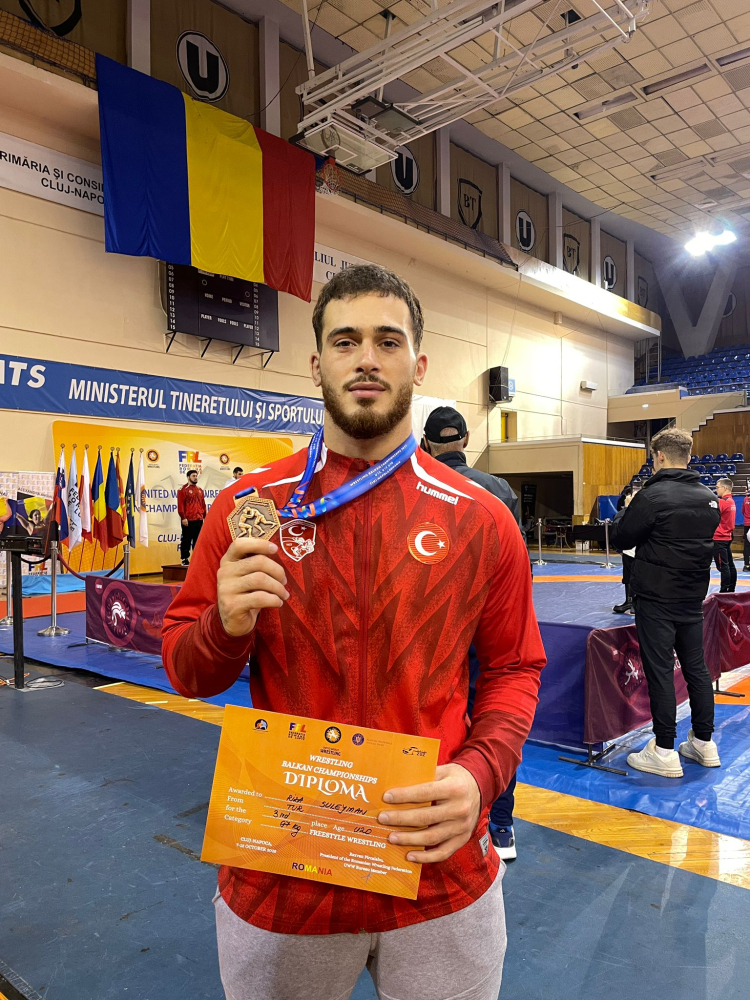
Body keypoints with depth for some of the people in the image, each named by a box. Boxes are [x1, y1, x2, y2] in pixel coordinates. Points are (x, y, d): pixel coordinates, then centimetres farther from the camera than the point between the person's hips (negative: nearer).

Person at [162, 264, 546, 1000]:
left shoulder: (482, 521, -7)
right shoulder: (247, 507, -6)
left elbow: (513, 668, 2)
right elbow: (186, 672, 1)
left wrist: (480, 772, -15)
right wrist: (226, 626, -21)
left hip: (442, 876, 0)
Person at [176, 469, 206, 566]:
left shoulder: (199, 489, 16)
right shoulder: (183, 489, -5)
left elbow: (203, 504, 17)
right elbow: (180, 505, -11)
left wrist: (205, 516, 12)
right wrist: (183, 517, -16)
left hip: (199, 520, 6)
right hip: (188, 521, -6)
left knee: (198, 540, 10)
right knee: (186, 540, -1)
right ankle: (185, 559, 5)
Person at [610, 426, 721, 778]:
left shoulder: (652, 496, -16)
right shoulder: (709, 498, 6)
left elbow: (621, 538, -9)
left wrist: (627, 509, 9)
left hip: (657, 598, -7)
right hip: (693, 597, 7)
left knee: (660, 670, -1)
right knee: (696, 667, 14)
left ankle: (664, 752, 5)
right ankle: (704, 743, 25)